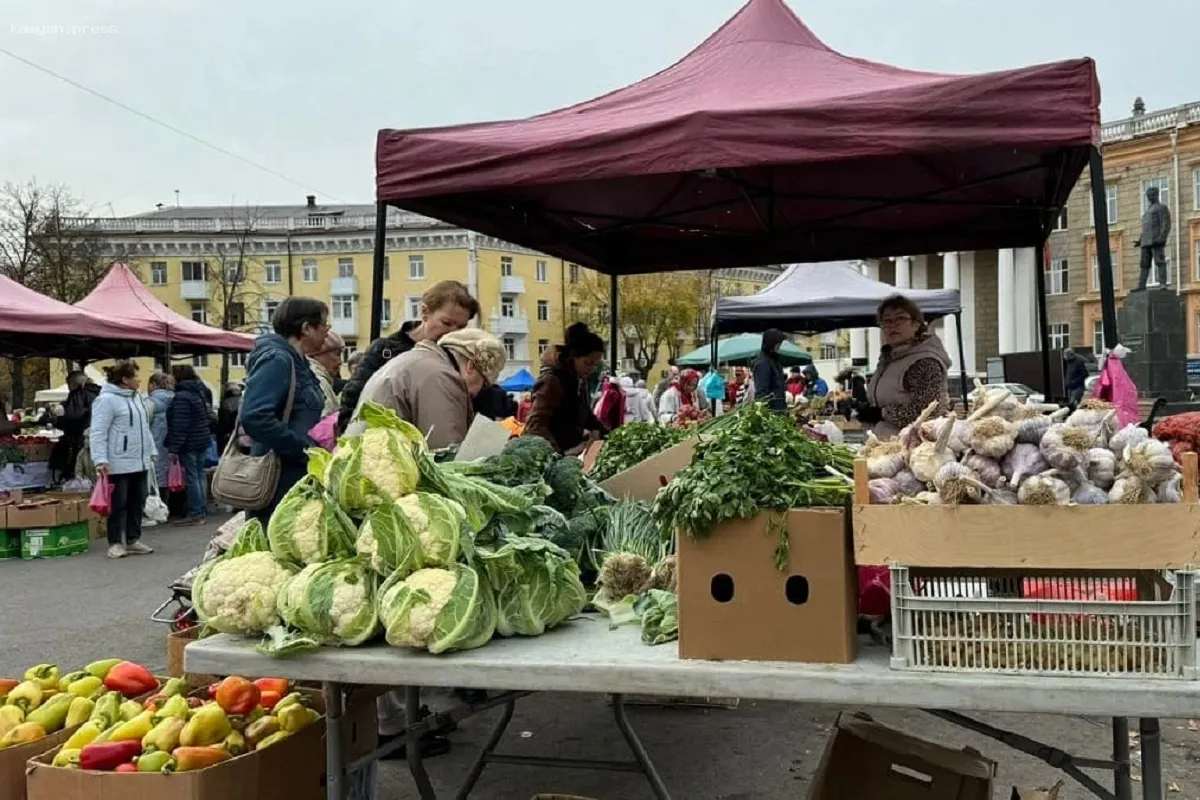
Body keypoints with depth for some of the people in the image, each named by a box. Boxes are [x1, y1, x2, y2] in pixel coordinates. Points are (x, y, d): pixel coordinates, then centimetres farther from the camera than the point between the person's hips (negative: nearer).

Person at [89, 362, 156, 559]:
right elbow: (97, 432, -16)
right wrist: (100, 460, -23)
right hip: (119, 464, -8)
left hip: (139, 462, 8)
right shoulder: (107, 400, -12)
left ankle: (133, 540, 21)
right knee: (118, 505, -1)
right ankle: (116, 543, 7)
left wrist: (151, 452, 19)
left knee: (137, 503, 12)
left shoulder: (136, 398, 15)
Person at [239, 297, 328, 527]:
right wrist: (307, 449, -20)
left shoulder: (297, 363, 16)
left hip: (297, 479, 10)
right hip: (278, 485, -10)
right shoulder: (276, 360, -13)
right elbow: (254, 417, -25)